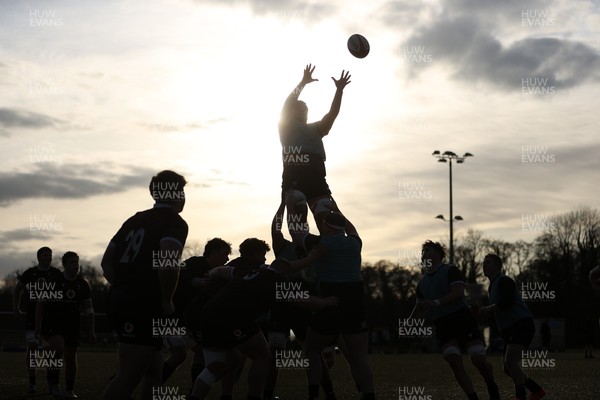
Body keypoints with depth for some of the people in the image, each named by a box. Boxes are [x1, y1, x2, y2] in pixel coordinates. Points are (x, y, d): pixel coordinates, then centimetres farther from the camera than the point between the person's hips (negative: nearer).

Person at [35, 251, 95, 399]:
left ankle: (69, 390, 15)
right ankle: (54, 383, -12)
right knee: (58, 348, -27)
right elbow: (40, 303, -3)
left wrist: (91, 331, 4)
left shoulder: (83, 284, 3)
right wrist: (38, 326, -9)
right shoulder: (54, 281, -8)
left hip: (72, 324, 4)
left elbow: (88, 309, 9)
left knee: (71, 357, 4)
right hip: (52, 322, -4)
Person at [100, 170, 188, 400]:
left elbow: (107, 262, 20)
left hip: (121, 302, 9)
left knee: (153, 372, 18)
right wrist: (166, 301, -9)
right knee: (129, 377, -10)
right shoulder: (175, 223, -4)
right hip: (143, 307, -8)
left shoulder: (136, 220, 20)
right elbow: (167, 263, -21)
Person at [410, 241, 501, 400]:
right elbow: (420, 306, 27)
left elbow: (458, 293, -17)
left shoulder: (450, 271, -2)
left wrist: (436, 302, -28)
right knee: (454, 362, -16)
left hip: (462, 319, -5)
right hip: (443, 326, 5)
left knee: (479, 359, -12)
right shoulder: (422, 283, 17)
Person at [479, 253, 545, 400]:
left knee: (510, 360, -27)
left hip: (522, 325, -11)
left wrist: (487, 309, -12)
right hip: (509, 330, 11)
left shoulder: (504, 281, -8)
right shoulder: (492, 286, 23)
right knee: (508, 370, 10)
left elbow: (507, 302, -23)